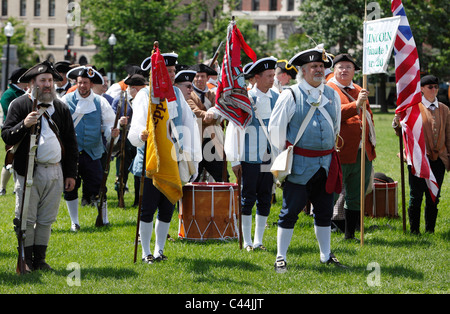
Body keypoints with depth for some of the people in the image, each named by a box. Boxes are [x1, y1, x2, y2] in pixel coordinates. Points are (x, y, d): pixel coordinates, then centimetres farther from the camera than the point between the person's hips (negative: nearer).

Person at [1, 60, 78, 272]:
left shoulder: (61, 108, 13)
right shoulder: (19, 105, 0)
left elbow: (71, 142, 16)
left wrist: (71, 173, 12)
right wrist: (24, 125, -24)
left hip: (55, 172, 4)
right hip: (29, 172, -4)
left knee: (46, 220, 7)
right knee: (26, 219, -3)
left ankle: (40, 259, 15)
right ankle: (26, 260, 6)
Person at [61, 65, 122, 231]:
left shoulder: (100, 102, 5)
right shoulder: (66, 100, 2)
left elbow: (108, 123, 6)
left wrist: (112, 133, -16)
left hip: (92, 153, 0)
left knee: (96, 189, -4)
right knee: (70, 188, 5)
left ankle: (104, 220, 10)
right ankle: (74, 222, 19)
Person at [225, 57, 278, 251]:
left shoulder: (277, 98, 6)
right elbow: (234, 129, -4)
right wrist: (235, 160, -7)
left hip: (269, 157, 4)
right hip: (249, 158, -4)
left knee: (265, 199, 7)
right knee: (248, 198, 0)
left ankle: (258, 241, 15)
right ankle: (247, 242, 8)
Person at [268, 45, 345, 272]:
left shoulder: (332, 96, 10)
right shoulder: (291, 96, -6)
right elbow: (275, 128, -3)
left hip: (325, 164, 5)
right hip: (300, 164, -5)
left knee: (324, 211, 12)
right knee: (290, 211, -4)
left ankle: (326, 256, 22)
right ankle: (281, 258, 2)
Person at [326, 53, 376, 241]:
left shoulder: (359, 91, 18)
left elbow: (368, 117, 27)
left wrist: (371, 144, 20)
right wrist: (356, 105, -31)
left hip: (363, 154, 7)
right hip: (339, 154, -7)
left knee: (356, 198, 13)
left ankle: (350, 235, 23)